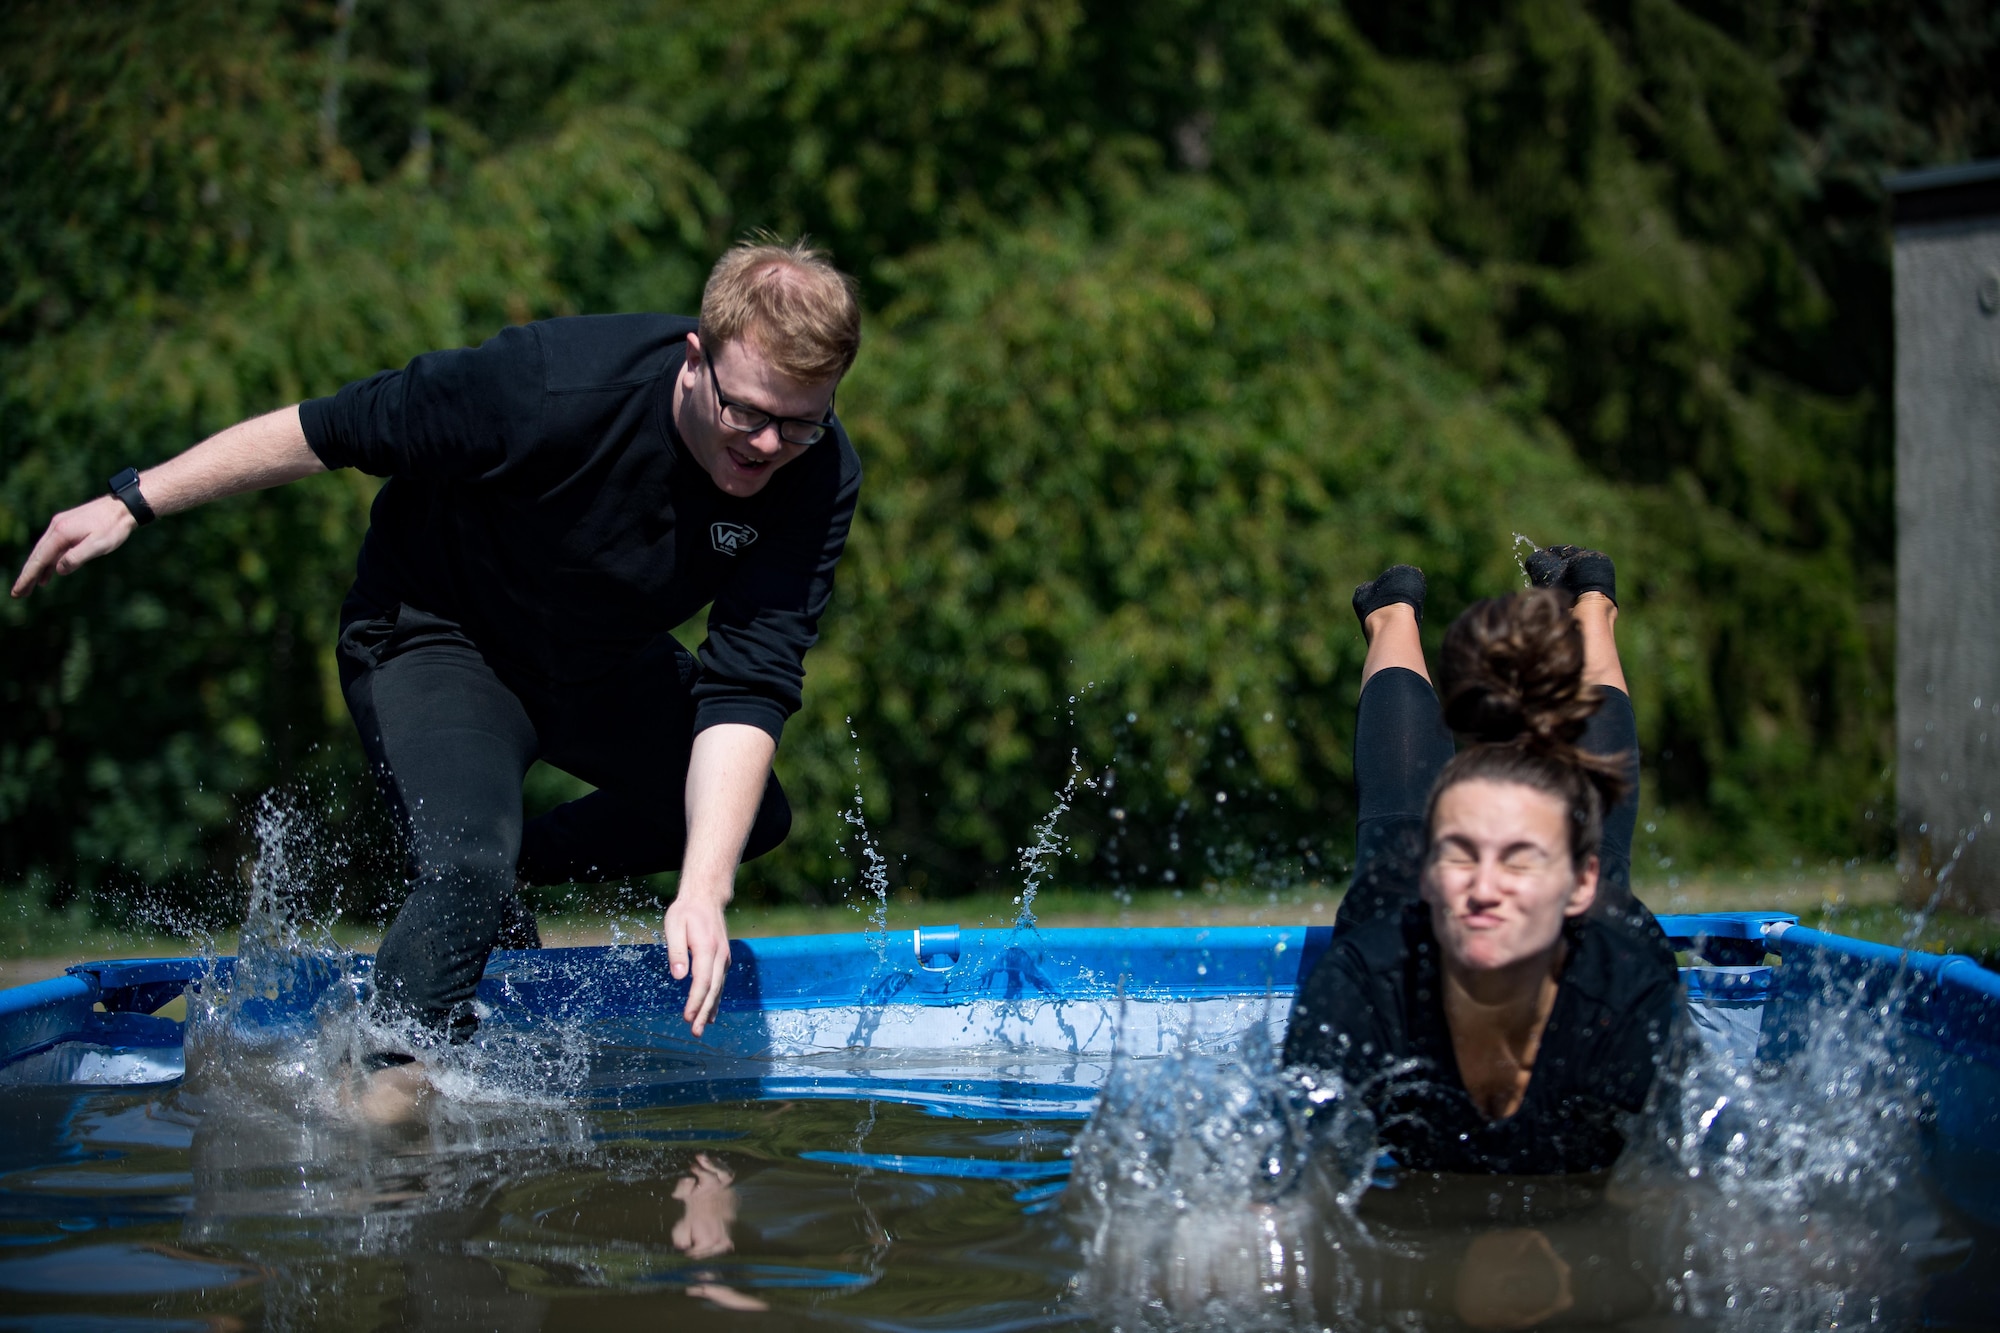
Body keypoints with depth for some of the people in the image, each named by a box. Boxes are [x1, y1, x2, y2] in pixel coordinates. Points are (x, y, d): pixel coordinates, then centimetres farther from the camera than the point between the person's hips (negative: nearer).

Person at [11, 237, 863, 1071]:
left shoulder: (819, 479, -26)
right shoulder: (548, 386, -37)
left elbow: (747, 690, -30)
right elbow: (324, 432, -26)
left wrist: (702, 891, -42)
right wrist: (130, 505, -20)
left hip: (602, 662, 6)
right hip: (435, 635, -5)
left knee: (750, 817, 11)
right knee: (467, 865, -27)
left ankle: (499, 878, 26)